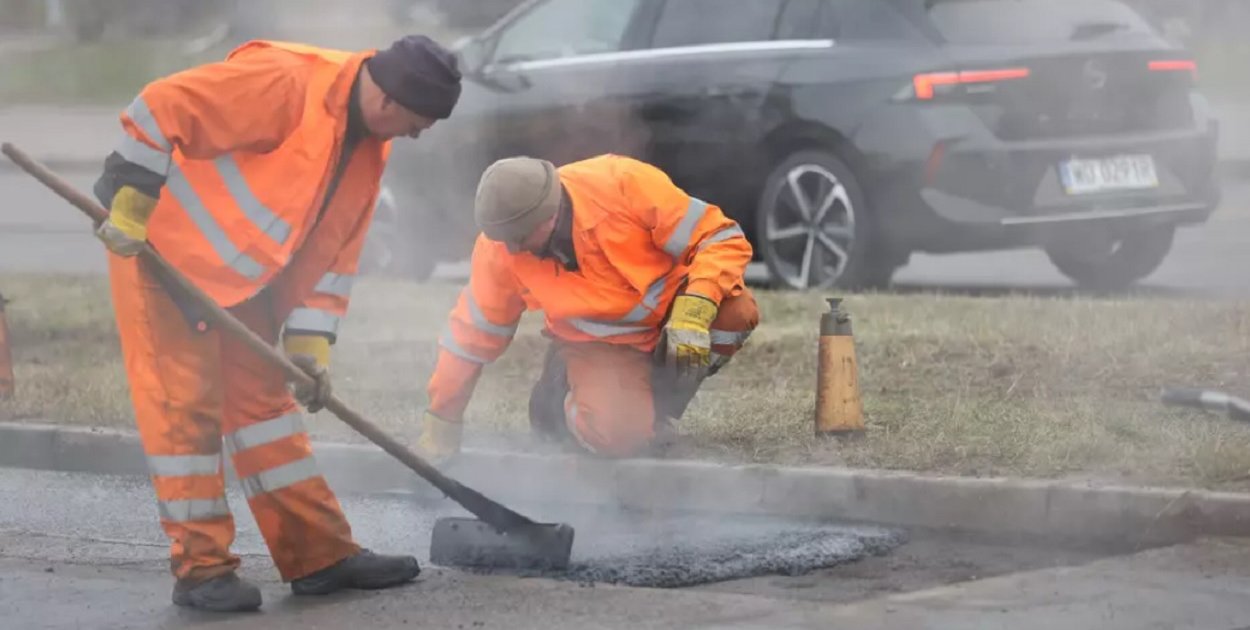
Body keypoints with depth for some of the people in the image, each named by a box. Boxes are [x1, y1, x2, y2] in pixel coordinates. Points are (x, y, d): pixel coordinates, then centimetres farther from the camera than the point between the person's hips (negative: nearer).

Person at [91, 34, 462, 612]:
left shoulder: (369, 149, 3)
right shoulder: (283, 82, -26)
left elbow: (335, 249, 9)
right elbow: (159, 108, -29)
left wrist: (310, 342, 3)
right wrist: (131, 209, -26)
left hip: (241, 276, 9)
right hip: (163, 251, -9)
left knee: (264, 402, 11)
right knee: (184, 409, -6)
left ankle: (321, 555, 15)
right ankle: (201, 569, 1)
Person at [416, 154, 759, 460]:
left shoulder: (624, 183, -28)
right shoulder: (499, 247, -19)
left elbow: (721, 238, -24)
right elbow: (472, 334, -4)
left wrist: (693, 311, -39)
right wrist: (440, 424, 1)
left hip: (669, 310, 1)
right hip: (599, 344, -1)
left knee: (737, 310, -32)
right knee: (618, 433, -30)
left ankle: (658, 405, -4)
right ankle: (562, 401, 9)